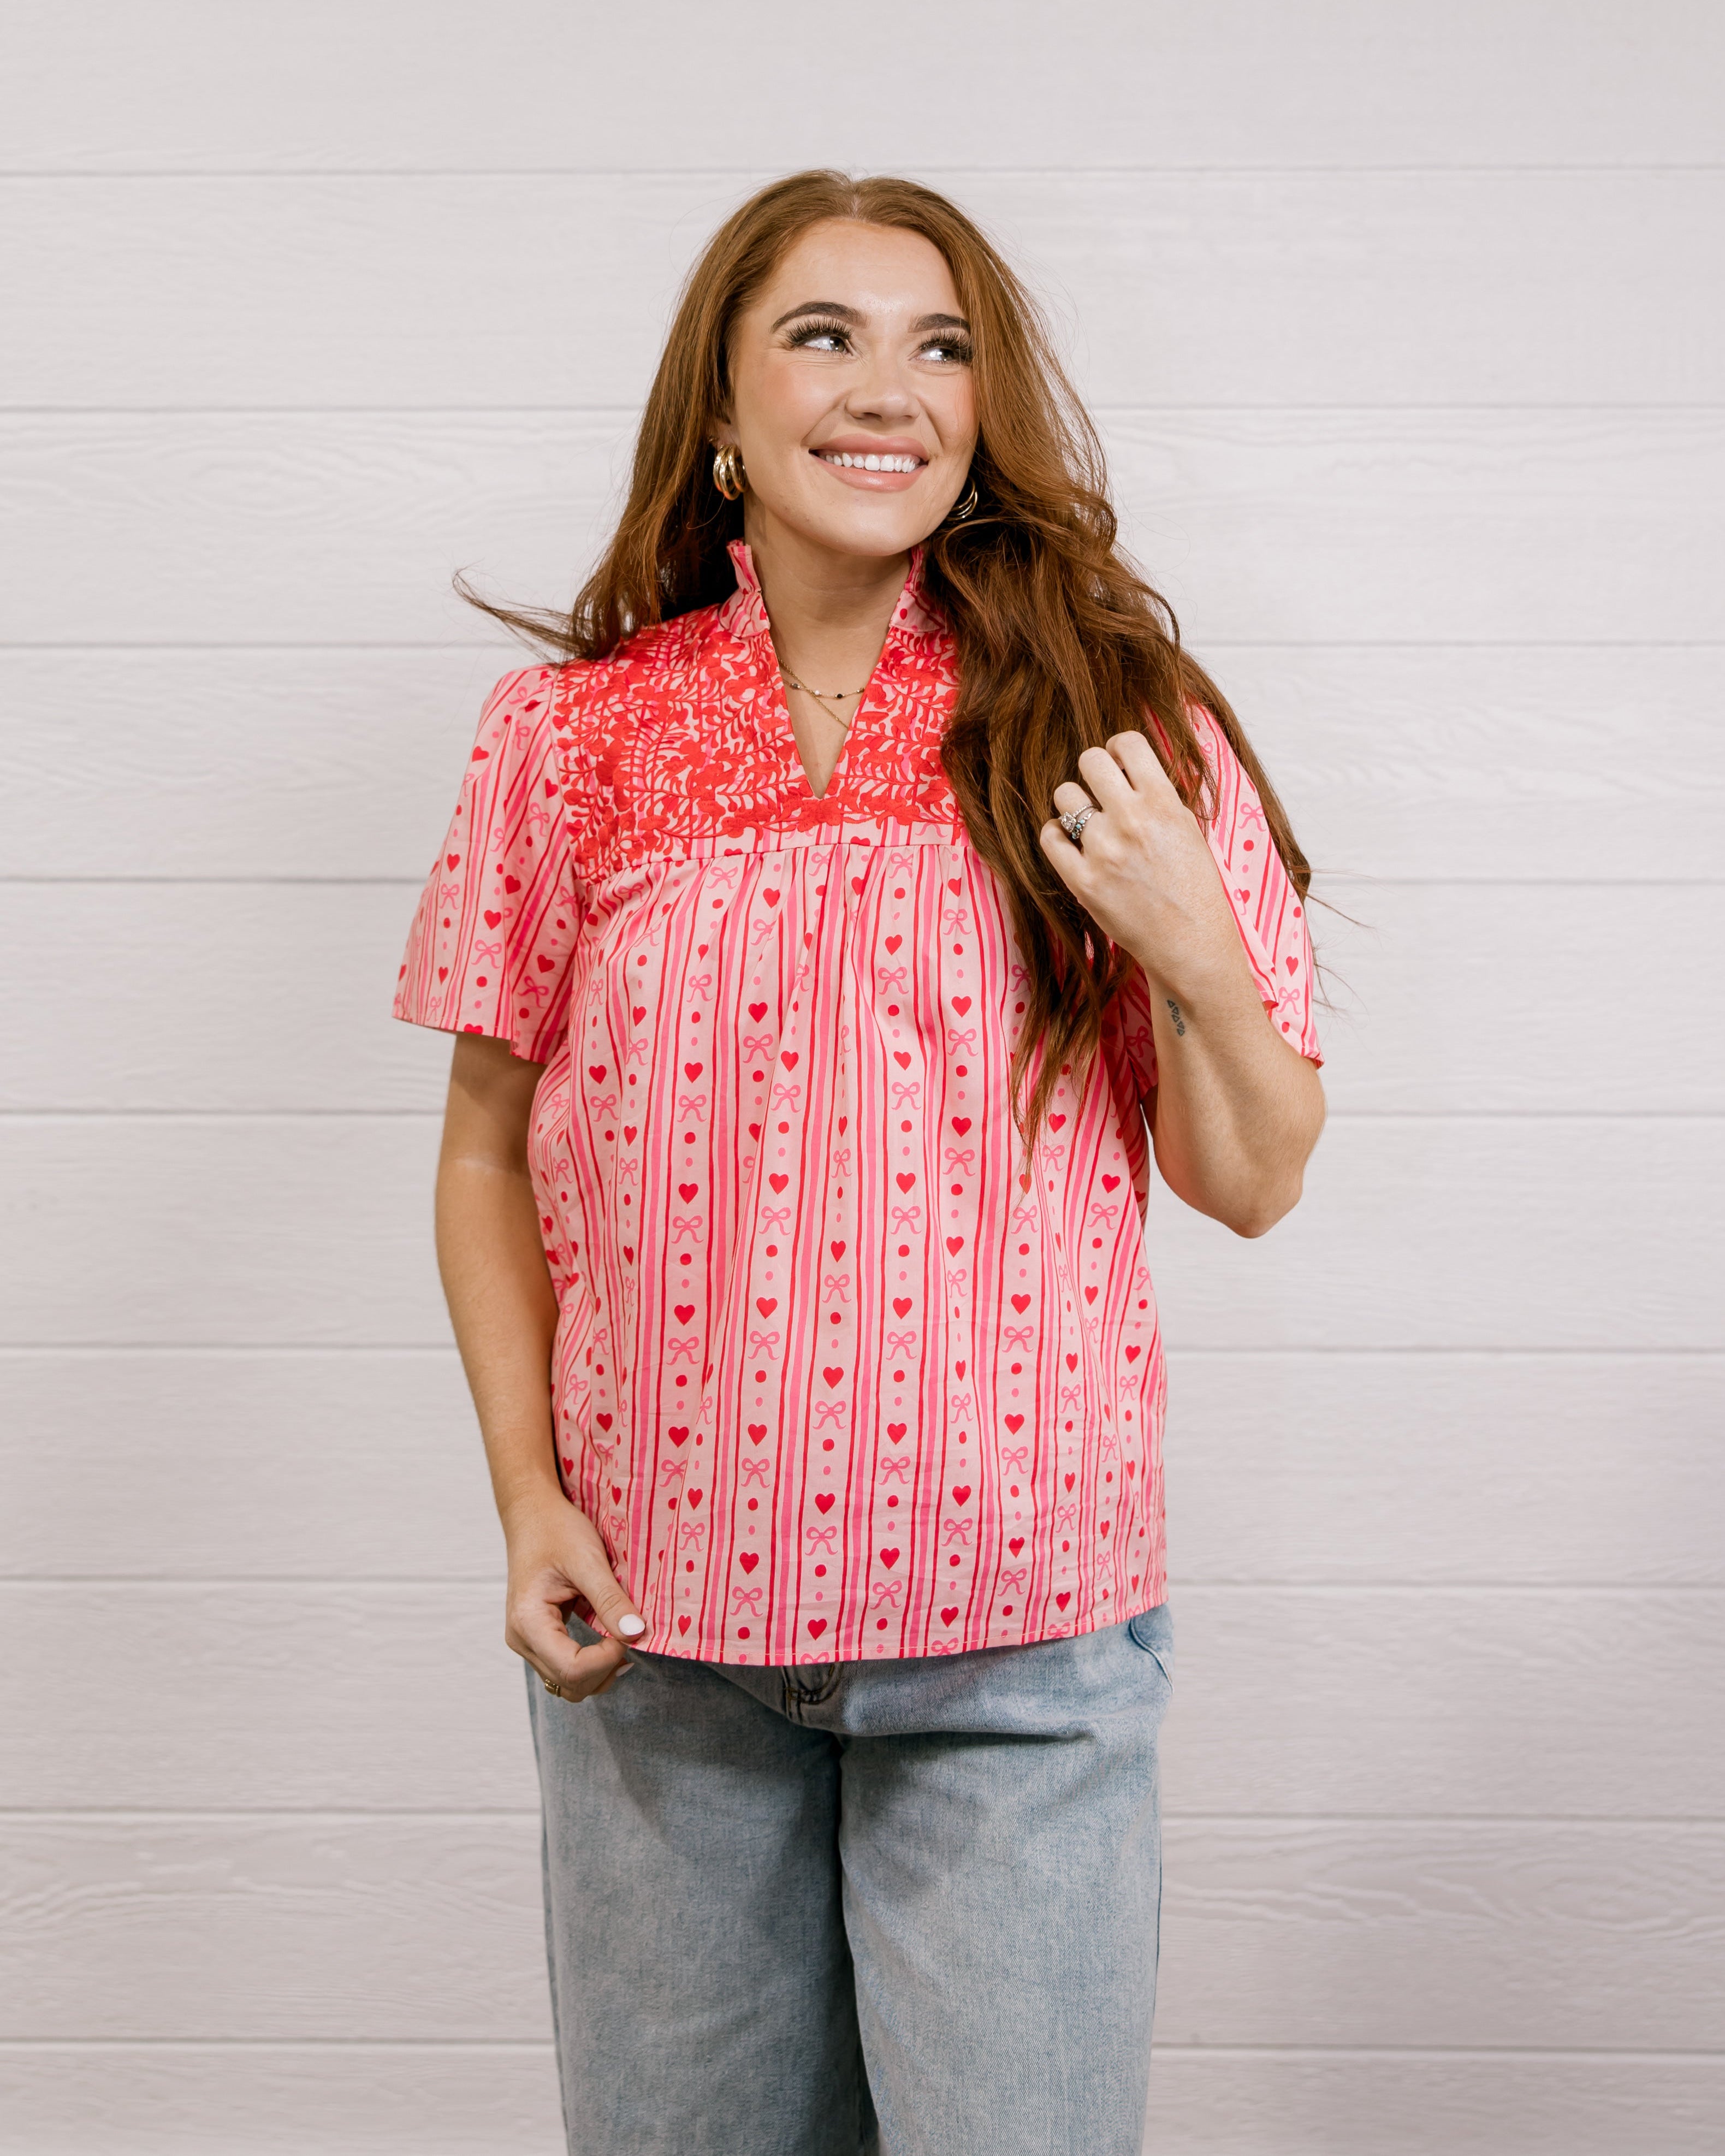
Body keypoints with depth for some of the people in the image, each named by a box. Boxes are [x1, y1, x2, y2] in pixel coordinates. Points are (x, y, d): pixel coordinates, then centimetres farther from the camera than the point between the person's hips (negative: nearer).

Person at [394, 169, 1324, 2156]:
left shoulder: (1114, 718, 0)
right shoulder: (570, 732, 1)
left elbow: (1254, 1182, 3)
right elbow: (489, 1153, 8)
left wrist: (1194, 953, -16)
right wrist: (527, 1496, -1)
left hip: (1023, 1635, -1)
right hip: (654, 1625, 1)